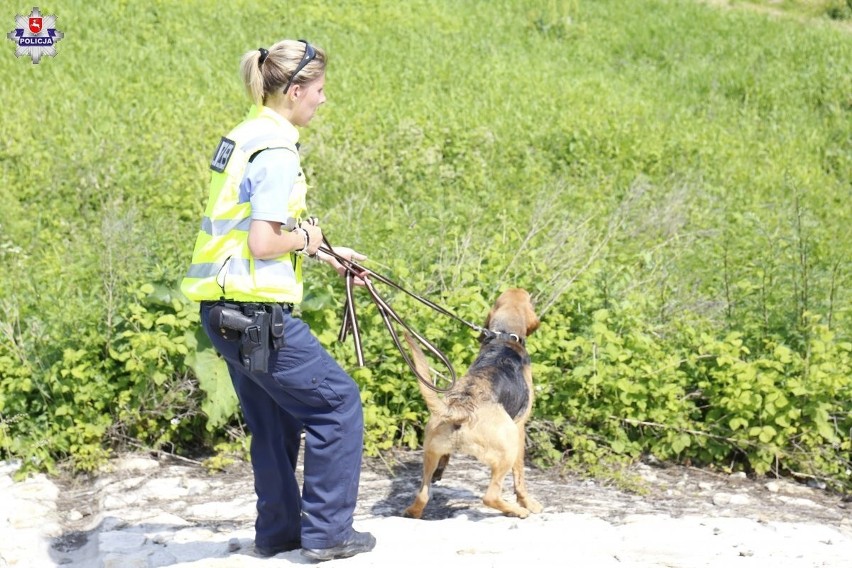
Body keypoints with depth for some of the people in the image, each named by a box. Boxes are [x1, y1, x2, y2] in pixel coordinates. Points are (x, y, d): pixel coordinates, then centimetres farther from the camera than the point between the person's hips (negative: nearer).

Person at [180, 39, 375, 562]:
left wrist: (327, 253, 22)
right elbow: (263, 243, -24)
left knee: (275, 417, 21)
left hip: (227, 310, 10)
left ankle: (278, 530, 29)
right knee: (338, 402, 3)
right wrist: (306, 238, -5)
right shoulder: (276, 150, -18)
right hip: (257, 311, -10)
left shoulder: (245, 137, 12)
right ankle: (327, 533, 9)